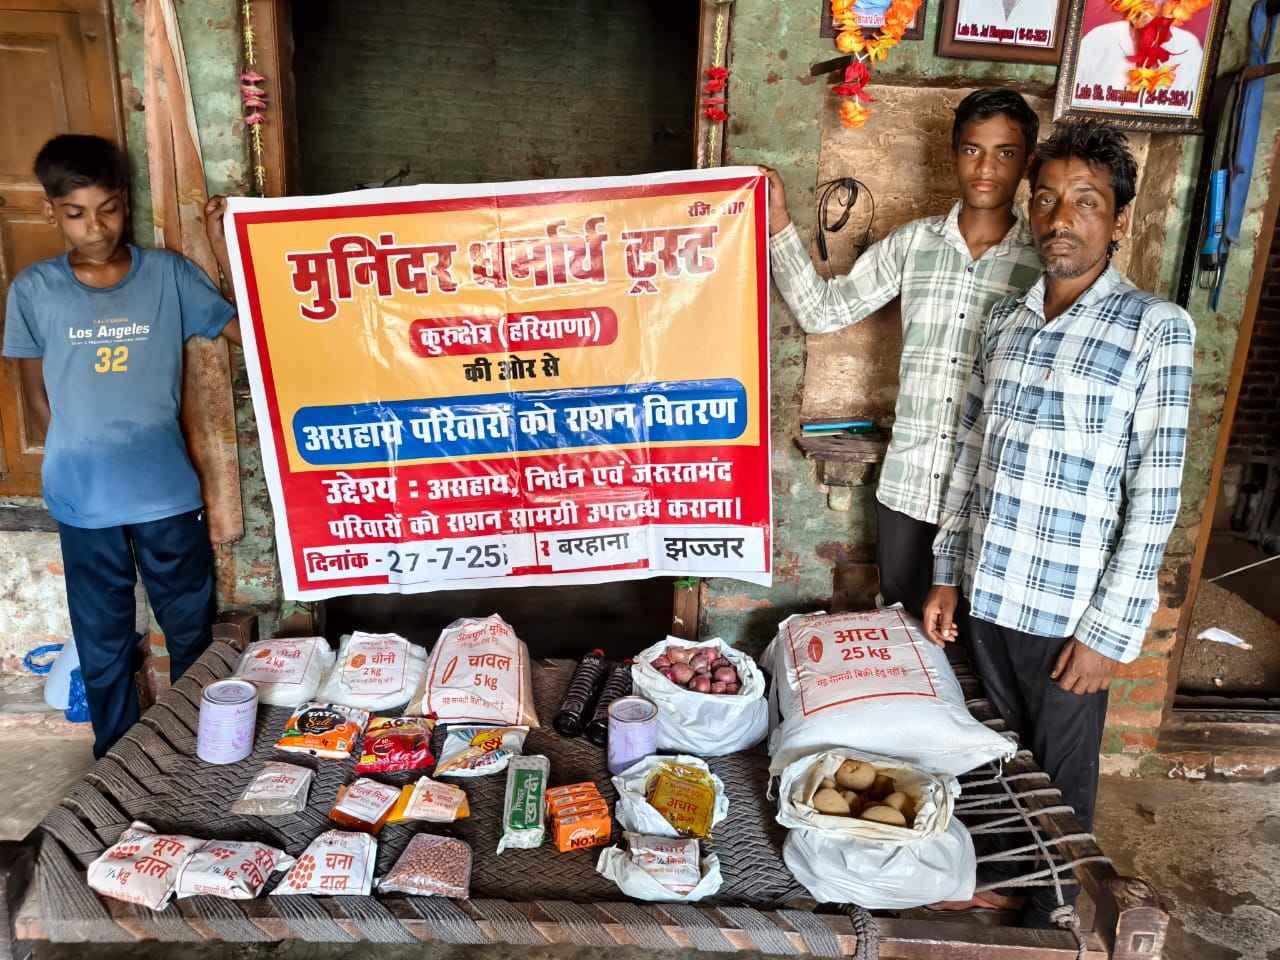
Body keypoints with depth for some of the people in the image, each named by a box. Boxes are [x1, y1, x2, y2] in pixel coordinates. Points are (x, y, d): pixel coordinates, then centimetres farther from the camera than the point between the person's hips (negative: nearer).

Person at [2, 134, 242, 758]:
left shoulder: (169, 275, -5)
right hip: (84, 504, 1)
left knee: (192, 634, 16)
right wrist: (81, 465, 4)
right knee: (103, 644, 17)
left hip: (168, 494, 0)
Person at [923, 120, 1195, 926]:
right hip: (988, 593, 4)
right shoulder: (1006, 318, 5)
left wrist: (1110, 630, -14)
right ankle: (1000, 869, 48)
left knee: (1061, 773, 14)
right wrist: (948, 575, 7)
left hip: (1071, 609, -4)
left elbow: (1156, 492, -13)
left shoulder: (1156, 328, -10)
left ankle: (1046, 919, 39)